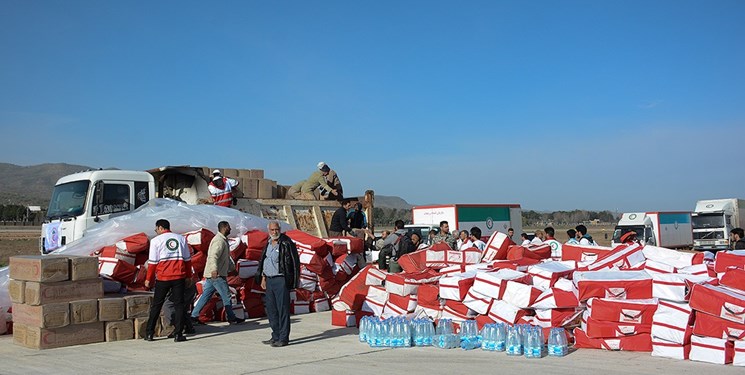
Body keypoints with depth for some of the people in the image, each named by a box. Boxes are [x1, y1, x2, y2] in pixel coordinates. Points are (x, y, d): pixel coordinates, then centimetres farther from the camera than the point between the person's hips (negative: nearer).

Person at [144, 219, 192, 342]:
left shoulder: (156, 241, -1)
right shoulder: (181, 238, 8)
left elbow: (152, 262, -3)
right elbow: (187, 259, 9)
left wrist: (148, 279, 6)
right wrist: (188, 276, 16)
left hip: (163, 278, -2)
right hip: (179, 277, 2)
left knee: (156, 305, 10)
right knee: (179, 305, 4)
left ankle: (149, 333, 14)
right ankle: (178, 334, 0)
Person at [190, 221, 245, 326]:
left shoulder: (223, 240, 19)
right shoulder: (219, 241, -15)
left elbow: (226, 257, 33)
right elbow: (213, 256, -30)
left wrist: (232, 267, 40)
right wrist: (214, 269, -43)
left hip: (211, 275, 10)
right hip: (217, 275, -10)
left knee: (205, 295, 10)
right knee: (226, 296, -1)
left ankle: (194, 316, 12)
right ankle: (232, 318, 8)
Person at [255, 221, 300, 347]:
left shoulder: (286, 243, -9)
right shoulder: (268, 244, 15)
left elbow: (294, 262, -11)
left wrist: (292, 281, -14)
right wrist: (263, 278, 18)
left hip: (281, 280, -8)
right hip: (269, 280, 8)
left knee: (282, 309, -5)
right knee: (271, 309, 12)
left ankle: (283, 338, 0)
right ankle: (276, 336, 22)